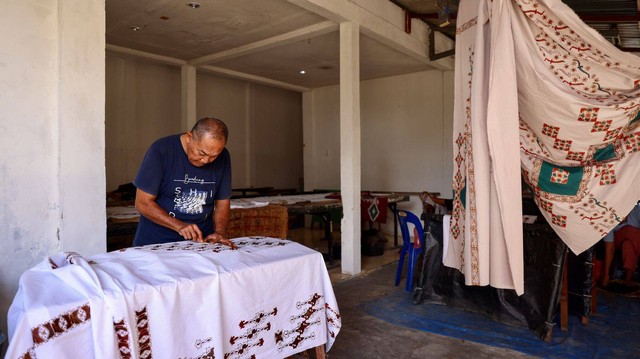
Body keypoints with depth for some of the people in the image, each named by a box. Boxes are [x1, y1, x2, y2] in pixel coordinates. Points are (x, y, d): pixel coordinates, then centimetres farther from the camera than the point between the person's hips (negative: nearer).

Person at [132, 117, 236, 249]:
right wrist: (179, 226, -20)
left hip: (202, 239, 2)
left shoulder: (223, 157, -2)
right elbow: (143, 203, -9)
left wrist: (219, 232, -9)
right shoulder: (161, 150, -12)